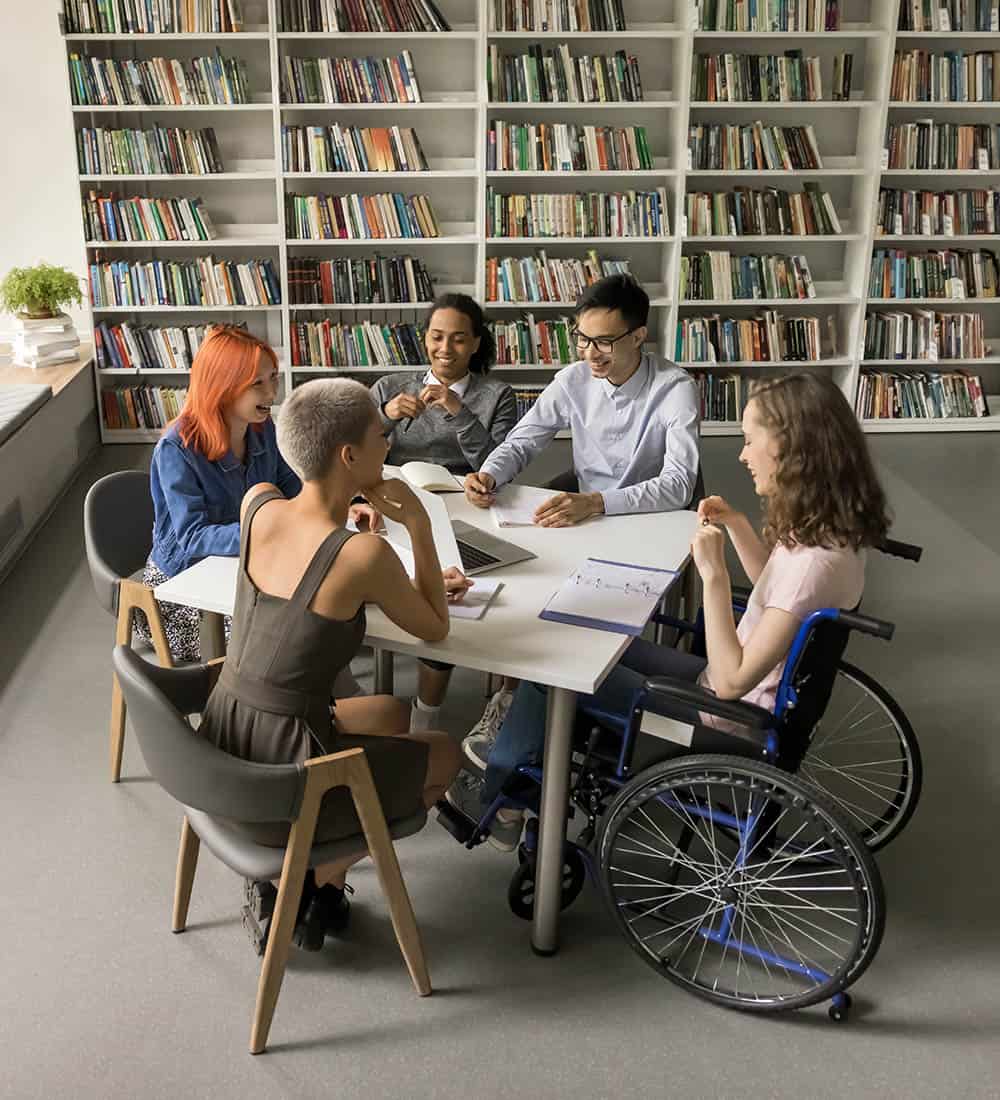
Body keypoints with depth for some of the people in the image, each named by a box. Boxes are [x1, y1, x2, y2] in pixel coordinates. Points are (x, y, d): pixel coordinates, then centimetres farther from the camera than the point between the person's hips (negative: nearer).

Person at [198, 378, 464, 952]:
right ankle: (302, 883, 17)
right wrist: (420, 523, -4)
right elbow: (435, 629, -3)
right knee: (445, 754, 20)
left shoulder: (258, 505, -2)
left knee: (393, 712, 29)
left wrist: (405, 583, 15)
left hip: (219, 755, 7)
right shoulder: (364, 554, -21)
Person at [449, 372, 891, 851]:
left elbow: (731, 681, -29)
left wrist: (714, 574, -30)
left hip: (732, 719, -9)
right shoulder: (828, 526, -4)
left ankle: (496, 801, 22)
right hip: (753, 690, 9)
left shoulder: (815, 560, -33)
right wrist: (737, 525, 2)